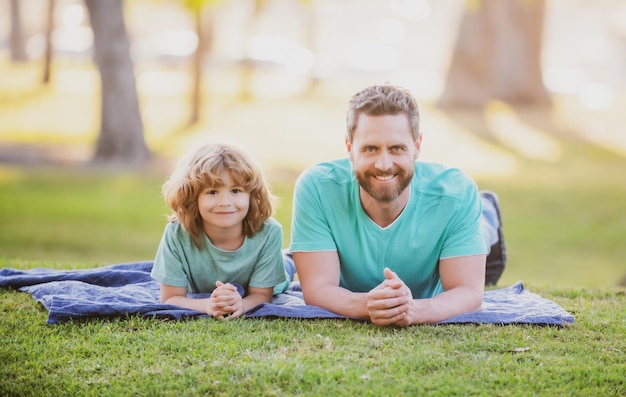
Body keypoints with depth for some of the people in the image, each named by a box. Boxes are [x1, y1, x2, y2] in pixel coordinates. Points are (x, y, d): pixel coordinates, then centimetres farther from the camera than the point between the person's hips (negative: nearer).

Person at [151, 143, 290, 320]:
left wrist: (240, 304, -52)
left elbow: (261, 295, -25)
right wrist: (207, 305, -52)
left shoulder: (268, 232, -34)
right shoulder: (177, 234, -33)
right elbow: (170, 299, -27)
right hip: (199, 298, 0)